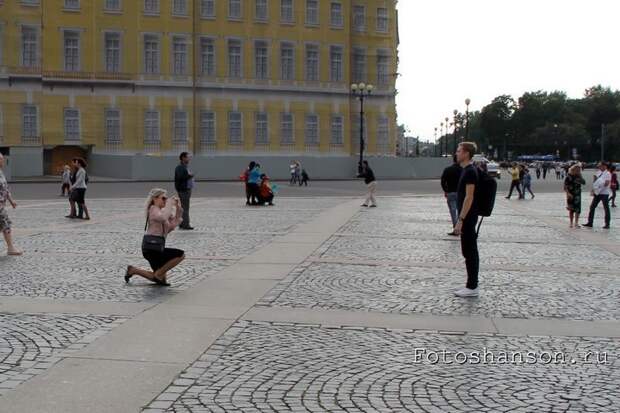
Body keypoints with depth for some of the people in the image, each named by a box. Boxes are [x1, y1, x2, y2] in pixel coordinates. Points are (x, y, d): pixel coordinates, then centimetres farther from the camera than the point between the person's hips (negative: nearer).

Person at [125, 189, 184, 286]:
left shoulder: (161, 211, 14)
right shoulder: (153, 209, -11)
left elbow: (176, 222, 12)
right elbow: (162, 218, -34)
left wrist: (178, 208, 1)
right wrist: (170, 204, -24)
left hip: (156, 248, 9)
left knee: (159, 277, 19)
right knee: (180, 254, -18)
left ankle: (133, 270, 24)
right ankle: (159, 275, -8)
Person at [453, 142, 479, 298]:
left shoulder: (470, 171, -17)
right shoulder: (466, 170, 14)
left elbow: (469, 197, -22)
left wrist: (460, 220, -23)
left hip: (468, 218, -10)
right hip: (467, 218, 10)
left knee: (470, 252, -5)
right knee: (469, 251, 12)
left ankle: (472, 287, 0)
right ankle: (472, 285, 18)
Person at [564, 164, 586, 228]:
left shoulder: (579, 176, 6)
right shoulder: (569, 177, -8)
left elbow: (584, 182, -1)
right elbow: (565, 187, -10)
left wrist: (580, 176, -10)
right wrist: (568, 193, -21)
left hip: (577, 195, 3)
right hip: (570, 196, -3)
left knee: (578, 210, -2)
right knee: (571, 210, 5)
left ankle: (576, 223, 6)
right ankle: (571, 223, 14)